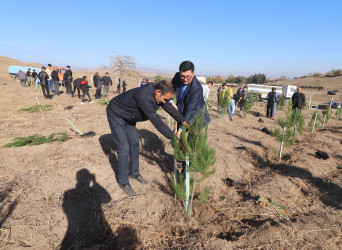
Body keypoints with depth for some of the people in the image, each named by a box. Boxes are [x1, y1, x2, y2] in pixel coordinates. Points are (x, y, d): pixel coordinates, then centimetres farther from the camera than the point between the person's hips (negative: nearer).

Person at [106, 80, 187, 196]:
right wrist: (173, 138, -32)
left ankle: (134, 172, 30)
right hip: (116, 116, -9)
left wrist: (184, 122, -10)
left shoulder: (157, 93, -14)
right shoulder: (144, 98, -40)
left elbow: (169, 107, -3)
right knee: (124, 148, -9)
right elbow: (157, 122, -38)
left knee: (134, 142, 12)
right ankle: (123, 181, 9)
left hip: (128, 116, 9)